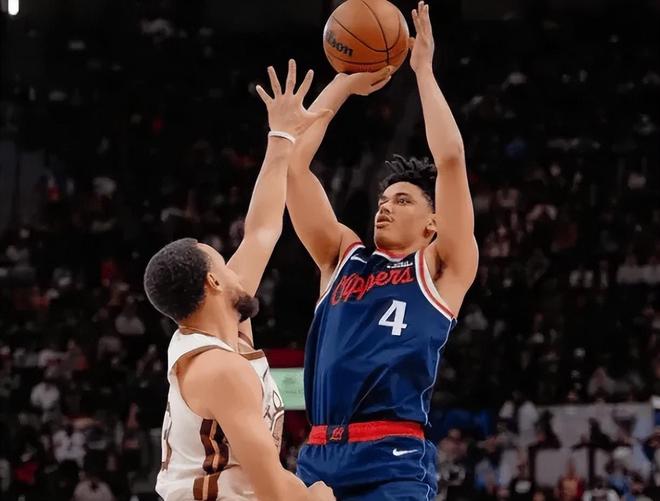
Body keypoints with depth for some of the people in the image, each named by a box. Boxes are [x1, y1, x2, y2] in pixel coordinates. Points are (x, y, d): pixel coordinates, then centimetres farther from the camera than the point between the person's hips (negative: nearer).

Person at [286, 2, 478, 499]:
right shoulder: (342, 257, 21)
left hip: (394, 461, -5)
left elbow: (450, 160, -1)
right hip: (318, 457, 5)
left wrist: (424, 70, 7)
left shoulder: (442, 268, 10)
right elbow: (294, 161, 17)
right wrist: (345, 83, 16)